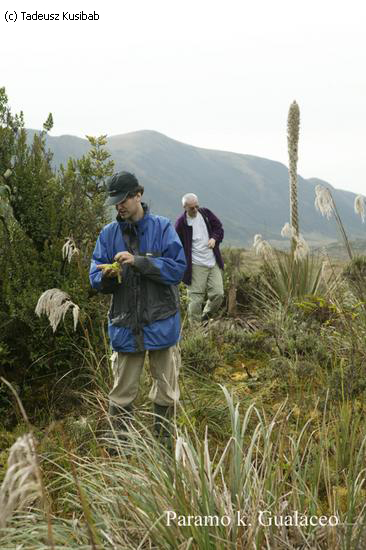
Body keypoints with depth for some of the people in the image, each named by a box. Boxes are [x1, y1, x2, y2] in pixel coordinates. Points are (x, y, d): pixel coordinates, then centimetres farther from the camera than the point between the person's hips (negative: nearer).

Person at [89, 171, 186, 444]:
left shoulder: (162, 227, -6)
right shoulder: (108, 233, 2)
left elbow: (178, 268, -14)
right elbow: (95, 277, 2)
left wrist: (138, 262, -23)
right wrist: (106, 277, -21)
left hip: (160, 322, -1)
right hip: (125, 324, 2)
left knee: (166, 390, 12)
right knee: (122, 392, 10)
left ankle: (162, 436, 31)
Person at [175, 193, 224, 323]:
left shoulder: (206, 213, 5)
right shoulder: (181, 223, -8)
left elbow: (219, 228, 16)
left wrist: (215, 238, -5)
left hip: (213, 263, 5)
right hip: (196, 267, -5)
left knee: (218, 294, 1)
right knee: (195, 299, -4)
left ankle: (205, 319, 24)